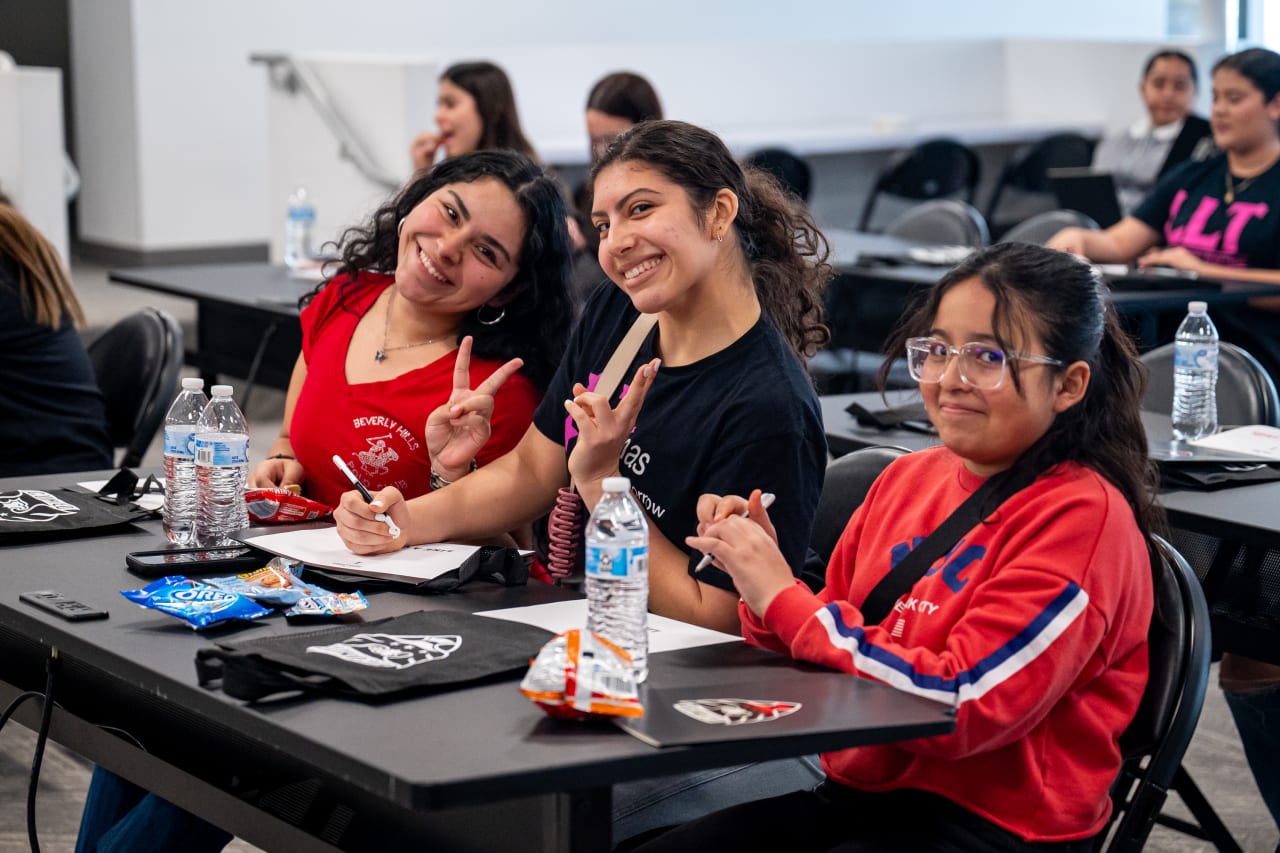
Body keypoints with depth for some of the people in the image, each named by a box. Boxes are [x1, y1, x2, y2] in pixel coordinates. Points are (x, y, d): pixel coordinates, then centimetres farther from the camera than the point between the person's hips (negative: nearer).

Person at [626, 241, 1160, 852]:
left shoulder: (1082, 517, -13)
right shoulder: (909, 476, 7)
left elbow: (964, 703, -22)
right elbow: (826, 654, 14)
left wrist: (785, 598, -18)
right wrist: (763, 575, -7)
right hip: (860, 792, 6)